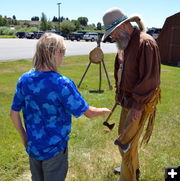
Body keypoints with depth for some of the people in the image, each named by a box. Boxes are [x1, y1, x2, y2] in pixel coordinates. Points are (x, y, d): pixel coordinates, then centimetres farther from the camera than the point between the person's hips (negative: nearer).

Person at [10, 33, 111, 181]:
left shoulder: (24, 79, -10)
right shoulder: (62, 84, -26)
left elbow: (14, 113, -1)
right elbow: (89, 113, -18)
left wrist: (24, 136, 13)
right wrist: (105, 111, 3)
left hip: (32, 146, 5)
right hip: (54, 148, -5)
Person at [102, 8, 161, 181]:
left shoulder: (146, 43, -22)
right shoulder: (123, 44, 6)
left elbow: (150, 79, -25)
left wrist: (138, 105, -23)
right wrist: (118, 92, 16)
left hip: (140, 102, -9)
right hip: (127, 99, 9)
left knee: (127, 142, -1)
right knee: (123, 134, 21)